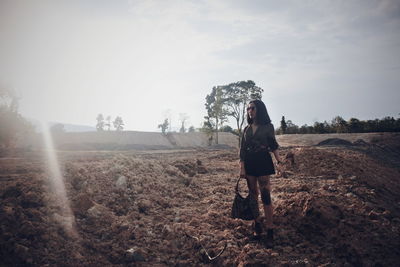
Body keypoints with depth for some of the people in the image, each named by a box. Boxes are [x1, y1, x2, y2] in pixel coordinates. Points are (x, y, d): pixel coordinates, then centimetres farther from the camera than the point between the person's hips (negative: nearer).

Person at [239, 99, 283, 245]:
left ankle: (269, 229, 0)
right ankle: (257, 225, 19)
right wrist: (242, 167, -2)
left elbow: (273, 145, 5)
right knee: (253, 195, 8)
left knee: (265, 195, -7)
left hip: (263, 162, -4)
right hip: (249, 163, 4)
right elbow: (242, 149, 6)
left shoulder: (268, 126, 1)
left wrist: (279, 161, -6)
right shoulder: (247, 129, 10)